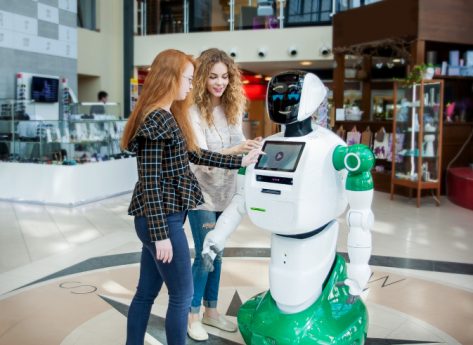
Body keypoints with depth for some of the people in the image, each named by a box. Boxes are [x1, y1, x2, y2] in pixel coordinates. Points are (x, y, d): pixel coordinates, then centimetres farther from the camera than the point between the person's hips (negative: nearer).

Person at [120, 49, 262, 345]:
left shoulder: (169, 116, 12)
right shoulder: (155, 121, -18)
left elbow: (193, 154, 18)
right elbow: (150, 182, -20)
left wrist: (240, 161, 17)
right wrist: (161, 233, -20)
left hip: (163, 218, 9)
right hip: (161, 220, -9)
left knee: (146, 292, 17)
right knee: (182, 295, 4)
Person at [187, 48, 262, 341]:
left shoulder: (233, 108, 1)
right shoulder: (194, 111, -15)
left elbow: (239, 144, 3)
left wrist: (253, 148, -19)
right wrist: (235, 150, -35)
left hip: (225, 191, 5)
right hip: (202, 192, -5)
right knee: (204, 255, 0)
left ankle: (211, 311, 30)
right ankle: (193, 315, 19)